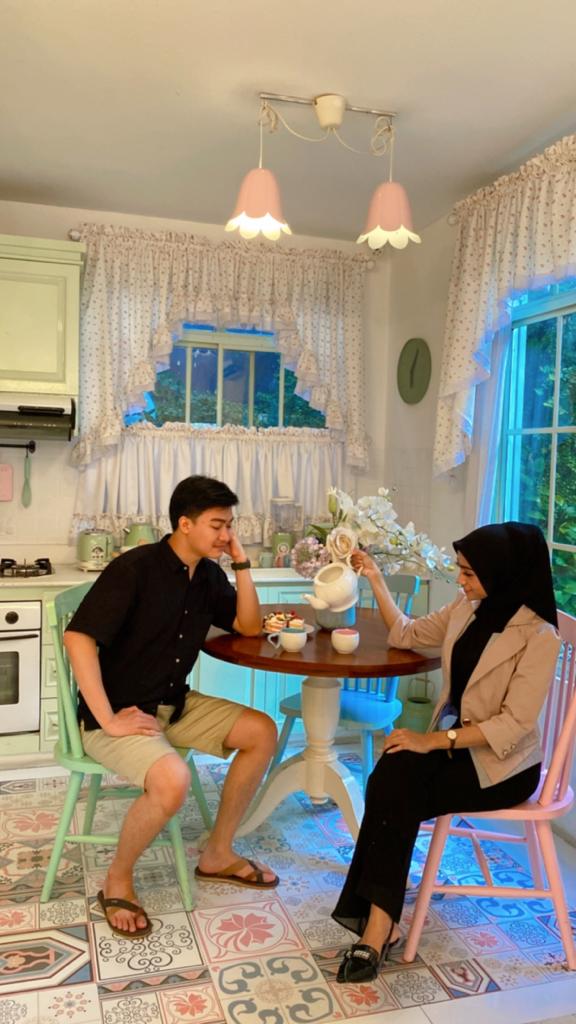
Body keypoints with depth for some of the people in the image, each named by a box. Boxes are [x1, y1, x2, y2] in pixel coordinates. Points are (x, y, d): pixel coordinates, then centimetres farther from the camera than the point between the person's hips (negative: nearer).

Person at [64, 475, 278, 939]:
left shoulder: (208, 574, 4)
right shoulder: (134, 568, -21)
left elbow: (250, 627, 6)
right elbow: (78, 638, -26)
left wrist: (241, 562, -6)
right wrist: (107, 720, -27)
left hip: (175, 704, 8)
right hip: (121, 711, -8)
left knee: (262, 731, -1)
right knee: (172, 779, -33)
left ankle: (217, 854, 14)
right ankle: (117, 880, -2)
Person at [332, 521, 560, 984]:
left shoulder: (538, 635, -17)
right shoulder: (466, 609, 3)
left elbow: (515, 723, -21)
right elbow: (406, 634, 16)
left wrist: (433, 741, -26)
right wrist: (376, 579, 7)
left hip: (502, 763, -6)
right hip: (453, 744, 6)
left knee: (392, 794, -25)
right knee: (391, 779, -25)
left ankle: (378, 921, -15)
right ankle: (381, 923, -20)